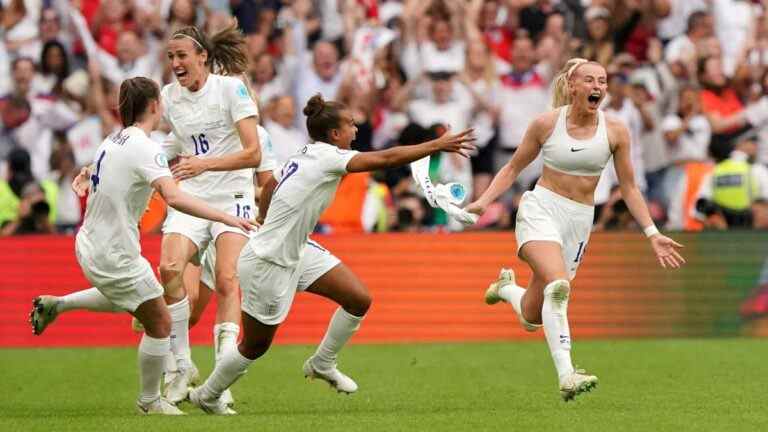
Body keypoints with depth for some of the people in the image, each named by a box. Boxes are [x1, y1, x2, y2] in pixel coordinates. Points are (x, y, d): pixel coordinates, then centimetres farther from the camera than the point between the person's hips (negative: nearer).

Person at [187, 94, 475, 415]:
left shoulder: (305, 156, 3)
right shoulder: (327, 157, -23)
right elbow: (385, 159, -30)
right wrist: (437, 145, -27)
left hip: (296, 251, 9)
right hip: (267, 264, -9)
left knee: (359, 299, 1)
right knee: (256, 346, 6)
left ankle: (322, 364, 20)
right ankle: (207, 396, 27)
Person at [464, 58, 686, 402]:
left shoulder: (615, 131, 0)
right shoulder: (546, 123, -4)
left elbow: (628, 188, 8)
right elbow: (513, 168, 7)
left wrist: (652, 234, 3)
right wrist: (483, 201, -6)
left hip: (580, 220, 3)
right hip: (541, 209, -3)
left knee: (533, 317, 3)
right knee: (558, 283, -31)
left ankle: (506, 288, 38)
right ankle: (566, 375, -36)